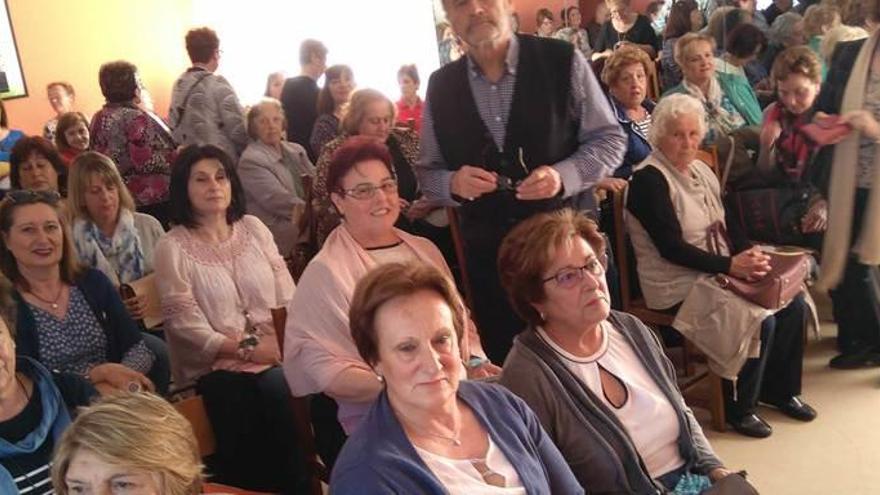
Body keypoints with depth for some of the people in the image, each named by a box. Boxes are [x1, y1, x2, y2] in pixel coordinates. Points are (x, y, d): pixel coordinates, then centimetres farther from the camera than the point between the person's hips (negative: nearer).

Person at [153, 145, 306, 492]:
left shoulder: (253, 228, 12)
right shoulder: (172, 247, -1)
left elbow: (287, 297, 8)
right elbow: (187, 325, -8)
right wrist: (248, 349, -17)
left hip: (276, 354, 3)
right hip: (216, 364, -2)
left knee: (283, 391, -27)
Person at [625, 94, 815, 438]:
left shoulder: (701, 171, 11)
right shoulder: (649, 179, -16)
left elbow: (725, 225, 13)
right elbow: (671, 248, -21)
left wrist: (750, 253, -7)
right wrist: (730, 265, -24)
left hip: (718, 271, 9)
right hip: (677, 285, -8)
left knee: (792, 302, -3)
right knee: (759, 321, -21)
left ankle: (780, 389, 17)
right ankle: (739, 409, -1)